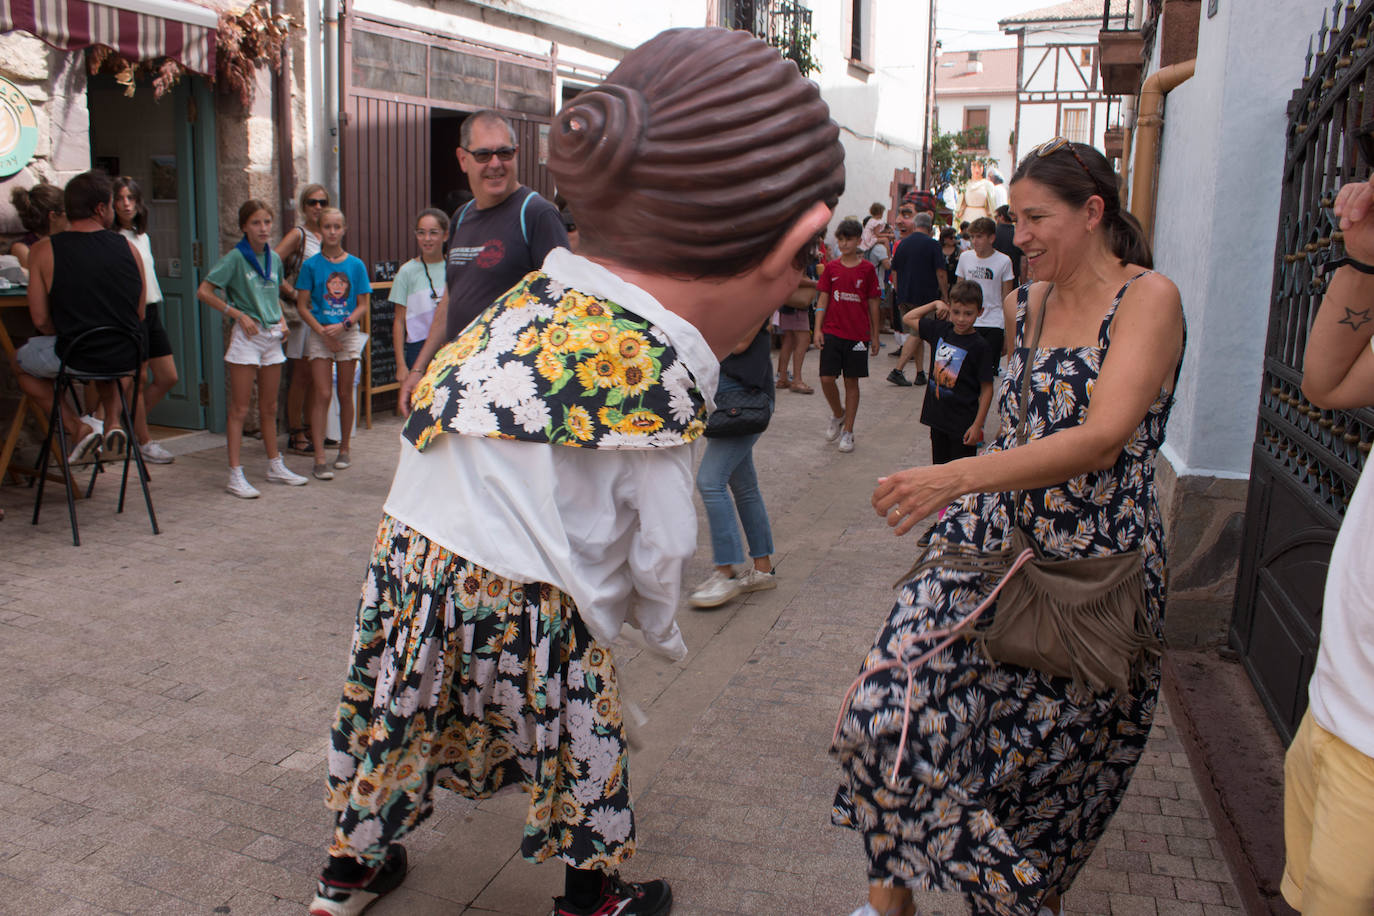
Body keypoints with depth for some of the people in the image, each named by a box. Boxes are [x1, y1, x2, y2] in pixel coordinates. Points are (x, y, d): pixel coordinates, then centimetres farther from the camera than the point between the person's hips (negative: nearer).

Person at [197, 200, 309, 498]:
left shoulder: (274, 258, 10)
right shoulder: (235, 258, -8)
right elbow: (204, 292, -12)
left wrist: (281, 318, 6)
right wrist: (238, 314, -14)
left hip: (272, 337, 6)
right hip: (246, 338, -6)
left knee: (269, 408, 15)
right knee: (240, 410, -3)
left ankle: (276, 467, 25)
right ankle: (236, 475, 0)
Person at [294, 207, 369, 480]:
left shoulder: (355, 265, 2)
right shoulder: (311, 265, -1)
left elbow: (364, 305, 2)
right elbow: (302, 306, -1)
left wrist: (344, 325, -13)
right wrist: (323, 332, -12)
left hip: (348, 333, 1)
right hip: (320, 334, -1)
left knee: (345, 393, 7)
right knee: (322, 394, -6)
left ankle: (345, 449, 22)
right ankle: (319, 459, -7)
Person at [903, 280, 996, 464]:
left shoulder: (981, 347, -13)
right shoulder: (940, 330, 2)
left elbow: (987, 389, -11)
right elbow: (909, 318, 17)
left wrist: (977, 425, -13)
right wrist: (936, 304, 6)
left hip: (963, 424, -5)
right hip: (938, 417, 5)